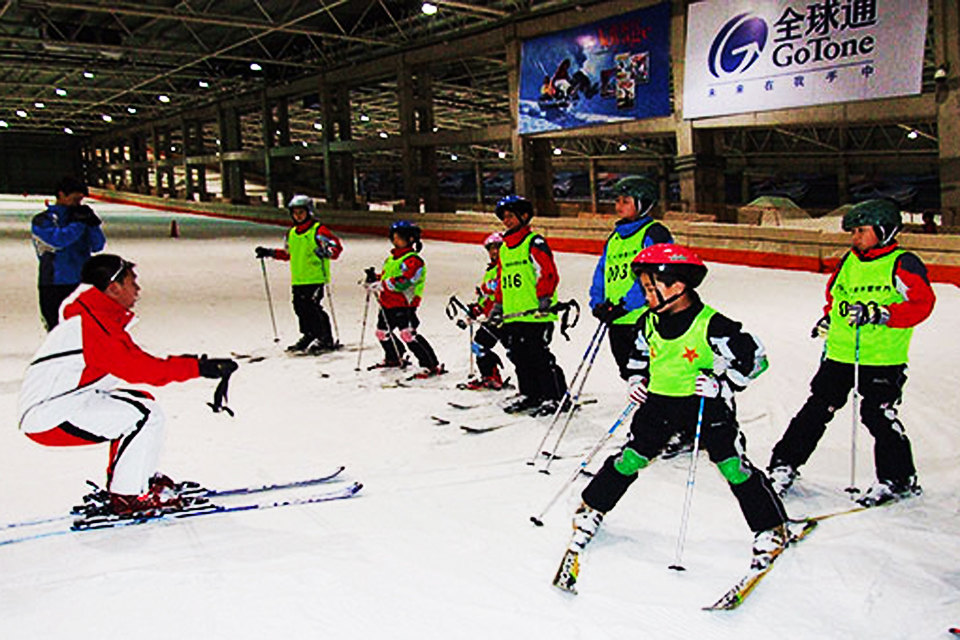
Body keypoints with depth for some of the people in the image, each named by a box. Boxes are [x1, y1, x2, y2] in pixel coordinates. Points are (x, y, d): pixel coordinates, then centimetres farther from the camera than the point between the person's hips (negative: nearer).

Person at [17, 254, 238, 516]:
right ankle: (126, 496, -8)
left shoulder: (97, 319, 12)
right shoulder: (94, 323, -19)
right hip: (50, 418, -10)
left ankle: (132, 478, 19)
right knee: (145, 416, -17)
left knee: (142, 402, 15)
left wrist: (188, 364, 1)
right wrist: (197, 367, -22)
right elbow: (138, 369, -25)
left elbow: (135, 362, 10)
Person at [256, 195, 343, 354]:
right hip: (297, 280, 7)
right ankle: (308, 336, 22)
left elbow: (337, 246, -11)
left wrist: (327, 252, -31)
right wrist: (269, 253, 24)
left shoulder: (318, 230, -5)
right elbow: (287, 253, 30)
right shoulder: (291, 233, 16)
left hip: (315, 277, -7)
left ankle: (326, 341, -2)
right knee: (300, 308, 7)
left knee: (312, 308, -11)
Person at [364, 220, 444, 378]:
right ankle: (394, 358, 48)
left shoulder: (413, 260, -14)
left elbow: (403, 282, -25)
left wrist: (381, 285, -25)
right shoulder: (392, 258, 16)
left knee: (407, 334, -20)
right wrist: (375, 277, 4)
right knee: (382, 332, 23)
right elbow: (387, 275, 26)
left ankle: (432, 366, -18)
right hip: (388, 303, 10)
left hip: (404, 304, -10)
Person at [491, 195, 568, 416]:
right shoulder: (504, 248, 20)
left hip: (536, 314, -8)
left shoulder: (534, 243, -5)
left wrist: (544, 298, -21)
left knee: (539, 355, -7)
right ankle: (529, 394, 23)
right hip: (512, 315, 8)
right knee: (519, 356, 10)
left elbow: (549, 272, -13)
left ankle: (556, 397, 2)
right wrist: (498, 305, 23)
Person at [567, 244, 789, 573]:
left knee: (734, 465, -6)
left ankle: (771, 529, 11)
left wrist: (720, 384, -19)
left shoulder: (712, 325, -20)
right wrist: (637, 380, 4)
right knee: (631, 457, 2)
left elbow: (753, 357, -13)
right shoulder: (648, 323, -1)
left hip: (707, 403, -4)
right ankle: (592, 509, 18)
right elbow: (639, 356, 19)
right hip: (660, 400, 4)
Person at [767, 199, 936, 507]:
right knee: (817, 409, 6)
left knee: (877, 413, -8)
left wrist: (879, 314, -25)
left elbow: (922, 304, -16)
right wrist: (828, 319, 16)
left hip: (883, 359, -5)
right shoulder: (848, 261, 14)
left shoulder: (903, 264, -5)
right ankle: (784, 466, 13)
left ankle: (899, 479, 12)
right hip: (840, 354, 5)